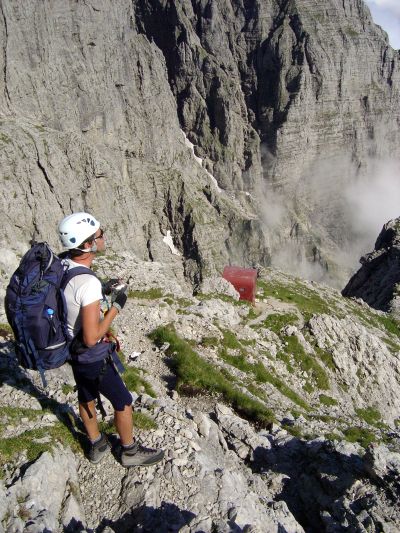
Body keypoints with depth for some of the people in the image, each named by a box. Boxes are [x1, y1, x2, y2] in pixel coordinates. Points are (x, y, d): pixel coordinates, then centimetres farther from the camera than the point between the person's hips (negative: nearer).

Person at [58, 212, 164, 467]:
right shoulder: (89, 283, -35)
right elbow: (91, 338, -30)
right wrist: (116, 307, -21)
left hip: (72, 348, 8)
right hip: (93, 357, -8)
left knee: (86, 397, 25)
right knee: (123, 401, 13)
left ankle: (97, 445, 48)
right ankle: (131, 451, 35)